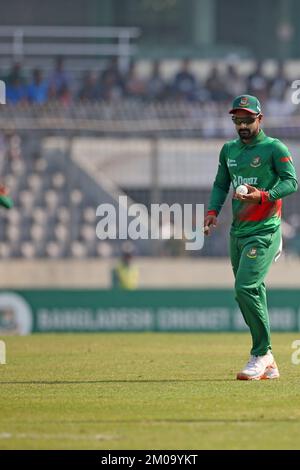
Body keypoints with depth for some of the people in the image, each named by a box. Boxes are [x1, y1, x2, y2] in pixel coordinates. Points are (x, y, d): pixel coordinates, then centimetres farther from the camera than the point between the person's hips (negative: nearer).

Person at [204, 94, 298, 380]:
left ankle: (262, 354, -8)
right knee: (252, 293, 7)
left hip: (264, 231, -7)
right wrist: (213, 210, 3)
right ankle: (268, 366, 12)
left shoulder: (274, 148, -5)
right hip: (238, 231, 7)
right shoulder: (229, 150, 15)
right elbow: (221, 184, 21)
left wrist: (264, 196, -27)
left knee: (246, 288, -19)